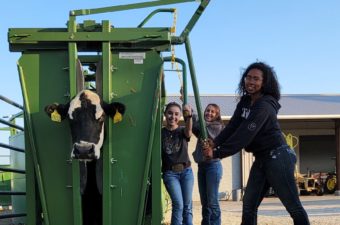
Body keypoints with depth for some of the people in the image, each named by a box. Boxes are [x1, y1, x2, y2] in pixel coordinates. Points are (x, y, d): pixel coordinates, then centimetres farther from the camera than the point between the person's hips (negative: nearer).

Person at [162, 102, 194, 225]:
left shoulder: (182, 131, 2)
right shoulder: (160, 132, 1)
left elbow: (189, 131, -23)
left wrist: (189, 116, -44)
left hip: (186, 171, 2)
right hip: (170, 173, -2)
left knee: (187, 206, 5)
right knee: (178, 205, -12)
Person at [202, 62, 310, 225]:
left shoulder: (264, 106, -19)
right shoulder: (245, 101, 9)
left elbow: (244, 135, -24)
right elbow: (232, 126, 1)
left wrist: (217, 154, -23)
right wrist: (214, 143, -15)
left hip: (277, 157, -9)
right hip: (260, 159, 9)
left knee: (293, 206, -6)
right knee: (248, 205, 7)